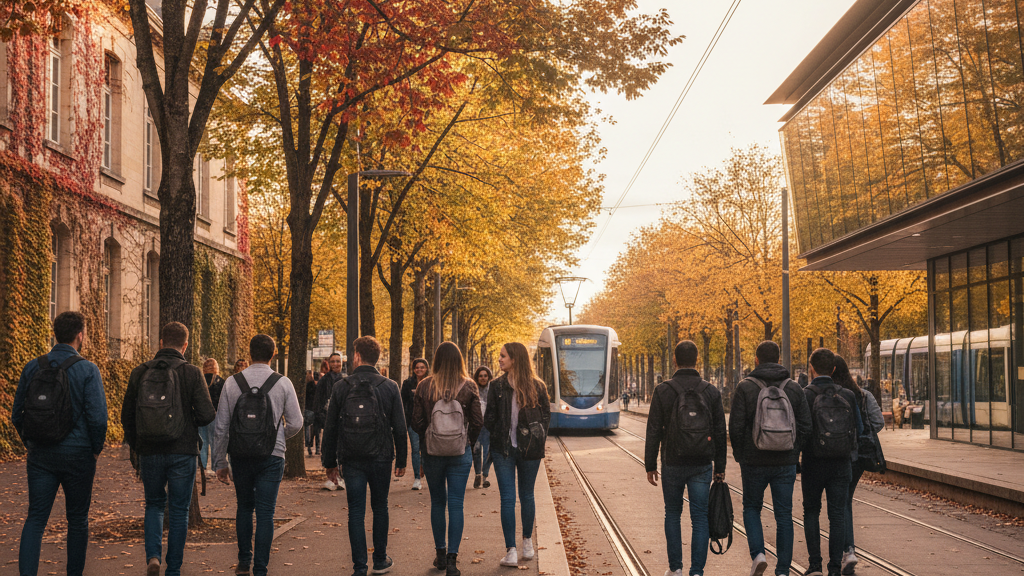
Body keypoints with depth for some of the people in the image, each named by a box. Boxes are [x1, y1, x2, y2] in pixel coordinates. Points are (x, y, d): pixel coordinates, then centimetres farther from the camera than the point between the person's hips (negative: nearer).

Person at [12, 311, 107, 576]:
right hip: (77, 454, -3)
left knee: (35, 518, 3)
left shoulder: (32, 368, 3)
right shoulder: (87, 370, -10)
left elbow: (16, 415, 7)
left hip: (40, 455, 3)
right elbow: (97, 417, -15)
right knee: (77, 520, 11)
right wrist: (96, 449, 1)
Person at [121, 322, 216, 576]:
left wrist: (136, 446, 19)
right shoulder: (191, 374, -8)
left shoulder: (139, 373, 2)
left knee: (154, 504, 19)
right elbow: (207, 415, -12)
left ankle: (153, 555, -1)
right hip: (182, 451, -2)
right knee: (179, 511, 9)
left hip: (149, 452, 2)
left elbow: (127, 415, 7)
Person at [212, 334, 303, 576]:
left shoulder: (232, 383, -1)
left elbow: (221, 427, 0)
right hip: (272, 456, -2)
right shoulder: (283, 383, -4)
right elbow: (296, 424, -1)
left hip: (240, 456, 2)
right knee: (265, 513, 2)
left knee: (244, 508, 19)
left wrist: (220, 462, 9)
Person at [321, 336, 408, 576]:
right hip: (381, 458, 1)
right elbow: (399, 427, -1)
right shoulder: (390, 387, -3)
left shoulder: (341, 387, -3)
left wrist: (330, 462, 8)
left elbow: (330, 428, 0)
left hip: (352, 459, 0)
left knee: (356, 511, 4)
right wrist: (401, 460, 9)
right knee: (380, 508, 15)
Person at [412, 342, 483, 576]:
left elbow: (417, 423, -4)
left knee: (437, 502, 15)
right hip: (460, 452, 0)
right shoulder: (469, 387, -6)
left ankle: (440, 554, 22)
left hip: (432, 452, 1)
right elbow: (478, 422, -5)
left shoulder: (424, 387, -7)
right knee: (456, 504, 2)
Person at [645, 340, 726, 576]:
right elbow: (720, 432, 3)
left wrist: (650, 465, 2)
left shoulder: (663, 391, -6)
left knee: (672, 515, 16)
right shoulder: (711, 392, 0)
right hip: (702, 465, 1)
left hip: (673, 464, -1)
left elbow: (654, 431, -6)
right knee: (700, 518, 4)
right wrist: (720, 467, 11)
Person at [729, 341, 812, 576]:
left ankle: (758, 553, -2)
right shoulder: (794, 388, 3)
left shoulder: (745, 387, -6)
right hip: (786, 463, 2)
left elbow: (736, 427, -9)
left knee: (751, 508, 17)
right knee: (784, 515, 8)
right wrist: (793, 453, 10)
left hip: (754, 462, -2)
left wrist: (740, 456, 4)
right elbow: (805, 426, 0)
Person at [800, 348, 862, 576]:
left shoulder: (804, 395, -9)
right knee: (837, 514, 6)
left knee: (811, 511, 12)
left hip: (813, 463, -2)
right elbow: (858, 429, 5)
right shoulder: (847, 396, 1)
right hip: (841, 463, 2)